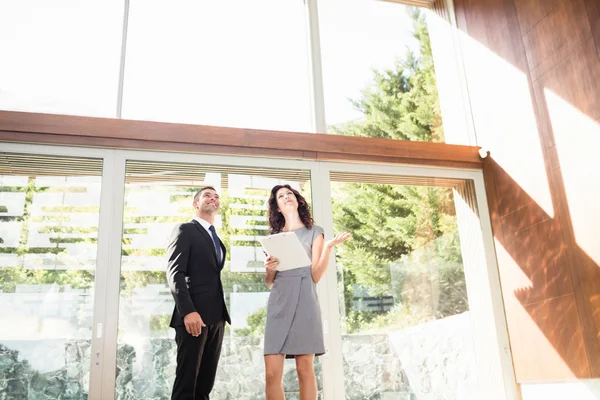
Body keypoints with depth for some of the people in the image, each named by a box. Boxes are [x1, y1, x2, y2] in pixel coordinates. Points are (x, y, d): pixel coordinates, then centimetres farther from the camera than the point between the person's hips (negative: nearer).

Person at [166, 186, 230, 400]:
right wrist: (187, 310, -22)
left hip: (216, 317, 7)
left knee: (205, 383, 7)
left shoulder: (217, 240, 25)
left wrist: (223, 314, 8)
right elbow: (175, 273, -10)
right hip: (194, 315, -7)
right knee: (186, 380, -5)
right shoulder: (185, 230, 1)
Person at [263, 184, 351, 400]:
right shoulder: (274, 237, 17)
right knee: (272, 374, -7)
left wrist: (328, 247, -12)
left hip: (304, 301, -2)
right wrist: (269, 269, -5)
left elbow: (316, 276, 0)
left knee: (305, 370, -5)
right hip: (278, 303, 2)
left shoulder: (313, 232, 11)